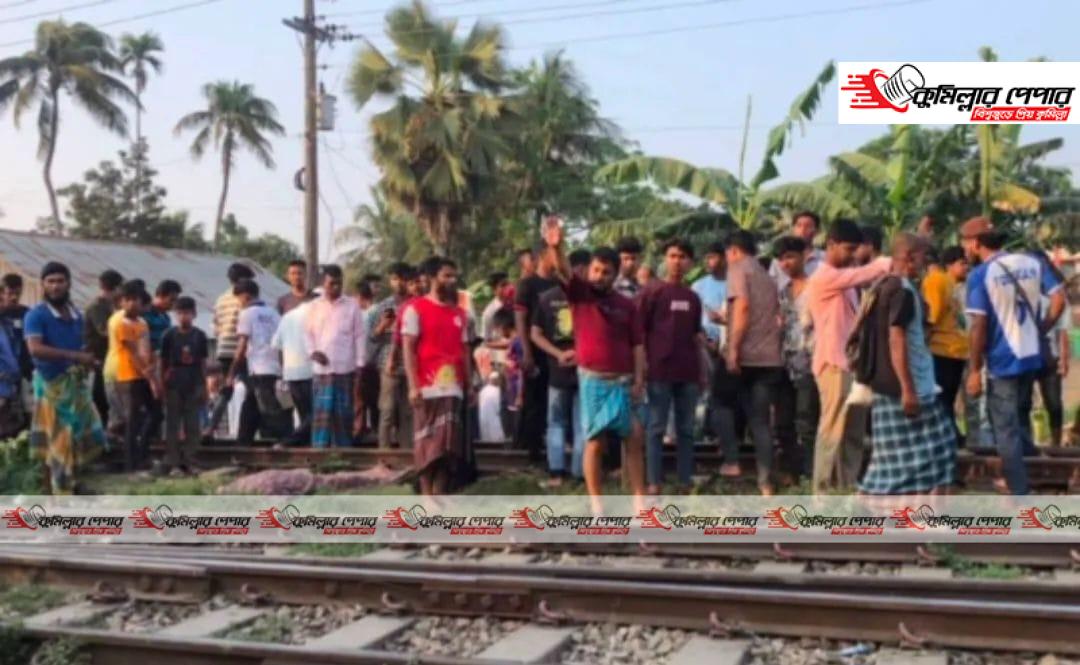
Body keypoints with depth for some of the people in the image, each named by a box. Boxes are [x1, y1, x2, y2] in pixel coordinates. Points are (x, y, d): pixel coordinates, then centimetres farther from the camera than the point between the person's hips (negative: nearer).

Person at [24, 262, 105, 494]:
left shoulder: (76, 316, 12)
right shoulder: (36, 315, -10)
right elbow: (35, 349, -25)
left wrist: (87, 361, 4)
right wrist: (75, 356, -30)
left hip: (76, 383, 7)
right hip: (51, 384, -7)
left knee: (89, 436, 9)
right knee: (56, 442, -1)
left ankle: (69, 481, 28)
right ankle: (59, 494, 9)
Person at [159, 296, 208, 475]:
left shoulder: (199, 336, 4)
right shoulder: (169, 335, -2)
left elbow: (203, 363, 8)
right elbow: (162, 362, 1)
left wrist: (204, 387, 6)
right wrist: (162, 384, -3)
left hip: (193, 387, 2)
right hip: (173, 387, -2)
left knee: (192, 427, 5)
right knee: (172, 426, 1)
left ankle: (189, 462, 12)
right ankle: (172, 464, 4)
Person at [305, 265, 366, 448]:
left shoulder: (352, 305, 4)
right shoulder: (315, 306, 8)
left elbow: (359, 336, 4)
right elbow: (308, 333, 11)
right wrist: (313, 351, -7)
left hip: (345, 368, 0)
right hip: (322, 368, 1)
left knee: (344, 412, 5)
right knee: (322, 412, -2)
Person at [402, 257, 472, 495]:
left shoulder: (459, 313, 18)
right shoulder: (415, 308, -1)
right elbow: (408, 348, -7)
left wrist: (470, 384, 11)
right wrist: (413, 385, -15)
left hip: (454, 388, 6)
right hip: (427, 388, -5)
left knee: (449, 445, 5)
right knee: (428, 443, -2)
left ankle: (440, 498, 11)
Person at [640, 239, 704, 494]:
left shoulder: (693, 297, 12)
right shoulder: (650, 292, -4)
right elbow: (638, 331, -6)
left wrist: (701, 368, 14)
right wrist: (642, 365, -11)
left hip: (688, 372, 5)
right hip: (659, 371, -5)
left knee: (686, 429, 10)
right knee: (656, 428, -1)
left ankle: (685, 482, 17)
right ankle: (654, 483, 4)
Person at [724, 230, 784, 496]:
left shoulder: (738, 269, 0)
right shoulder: (767, 276, 22)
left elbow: (742, 307, -14)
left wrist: (733, 349, -16)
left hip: (746, 355, -6)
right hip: (770, 357, 6)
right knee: (761, 421, 3)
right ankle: (766, 482, -4)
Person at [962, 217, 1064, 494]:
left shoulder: (980, 275, -14)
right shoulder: (1031, 262, 3)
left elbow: (978, 326, -18)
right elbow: (1059, 299, -1)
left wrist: (974, 370, -11)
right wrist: (1040, 331, 9)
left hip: (1003, 362, -6)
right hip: (1032, 357, 6)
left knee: (1006, 428, 4)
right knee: (1020, 418, 25)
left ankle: (1021, 495, 7)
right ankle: (1025, 476, 33)